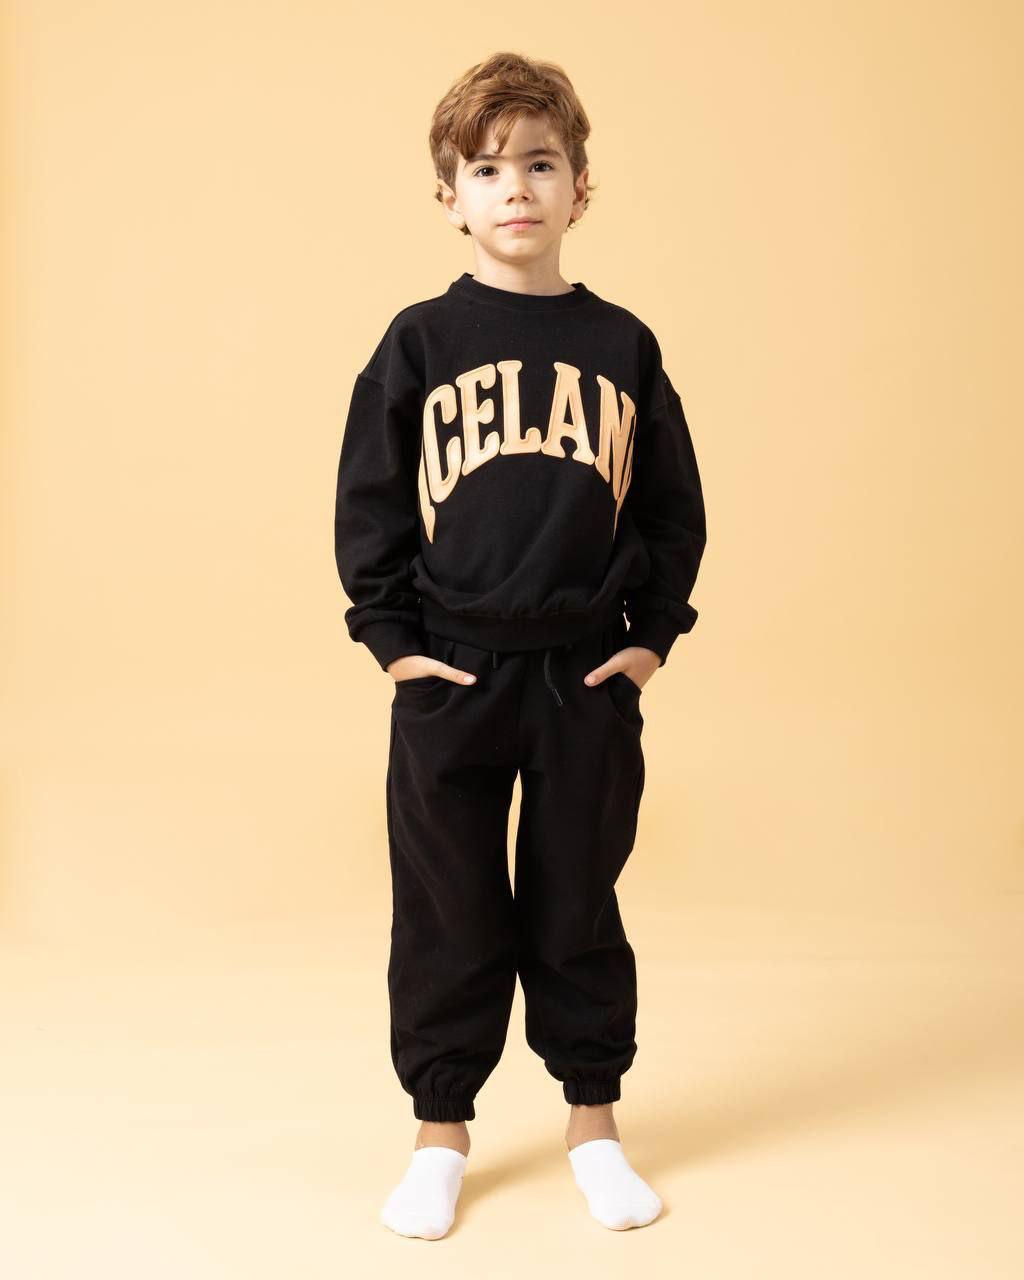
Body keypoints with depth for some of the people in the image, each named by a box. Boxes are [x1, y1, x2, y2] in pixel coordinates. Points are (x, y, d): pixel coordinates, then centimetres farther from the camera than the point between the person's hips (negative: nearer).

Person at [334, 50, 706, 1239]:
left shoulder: (622, 347, 3)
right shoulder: (419, 344, -1)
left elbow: (675, 504, 8)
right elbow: (366, 502, 1)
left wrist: (653, 635, 2)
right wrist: (392, 638, -4)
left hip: (589, 679, 1)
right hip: (450, 682, -1)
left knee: (578, 909, 12)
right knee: (449, 915, 8)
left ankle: (593, 1122, 27)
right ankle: (440, 1134, 24)